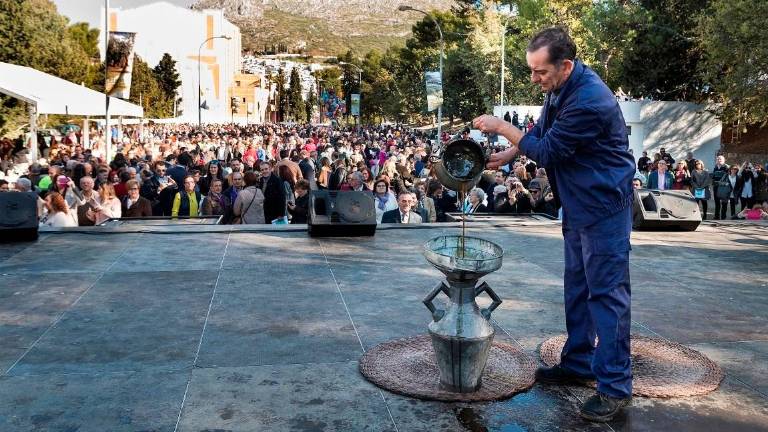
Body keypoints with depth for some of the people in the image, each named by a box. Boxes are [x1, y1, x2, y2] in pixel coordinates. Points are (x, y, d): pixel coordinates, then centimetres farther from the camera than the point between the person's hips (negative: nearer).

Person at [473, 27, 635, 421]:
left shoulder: (589, 101, -28)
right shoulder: (560, 86, 1)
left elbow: (548, 150, -20)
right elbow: (542, 129, 18)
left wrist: (501, 128, -11)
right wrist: (508, 154, 10)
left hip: (603, 204, -10)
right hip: (578, 201, 10)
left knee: (606, 292, -6)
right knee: (577, 286, 16)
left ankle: (615, 386, 2)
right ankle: (578, 363, 28)